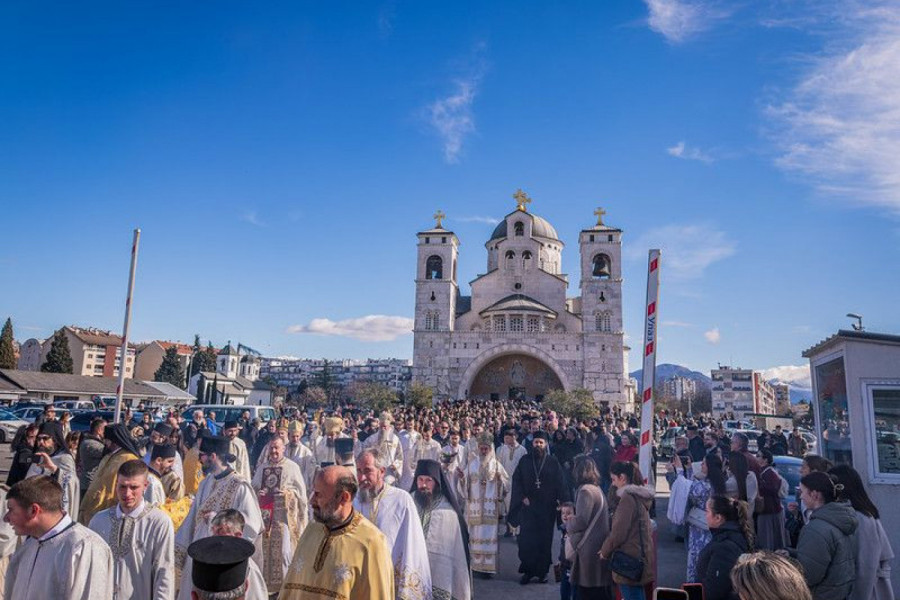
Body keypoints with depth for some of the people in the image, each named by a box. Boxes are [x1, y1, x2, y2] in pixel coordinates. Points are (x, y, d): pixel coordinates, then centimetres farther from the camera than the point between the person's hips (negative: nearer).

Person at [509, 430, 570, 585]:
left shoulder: (553, 463, 1)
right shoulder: (524, 461, 4)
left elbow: (560, 484, -1)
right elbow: (516, 480, 2)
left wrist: (564, 501, -11)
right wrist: (522, 497, -9)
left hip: (547, 508, 0)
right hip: (528, 506, 0)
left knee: (544, 540, 6)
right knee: (526, 540, -1)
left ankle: (542, 571, 20)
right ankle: (527, 571, 12)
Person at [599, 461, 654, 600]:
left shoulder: (628, 498, -16)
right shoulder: (640, 497, 12)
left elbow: (618, 532, -18)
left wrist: (605, 550, -3)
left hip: (629, 560, -9)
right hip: (641, 557, 9)